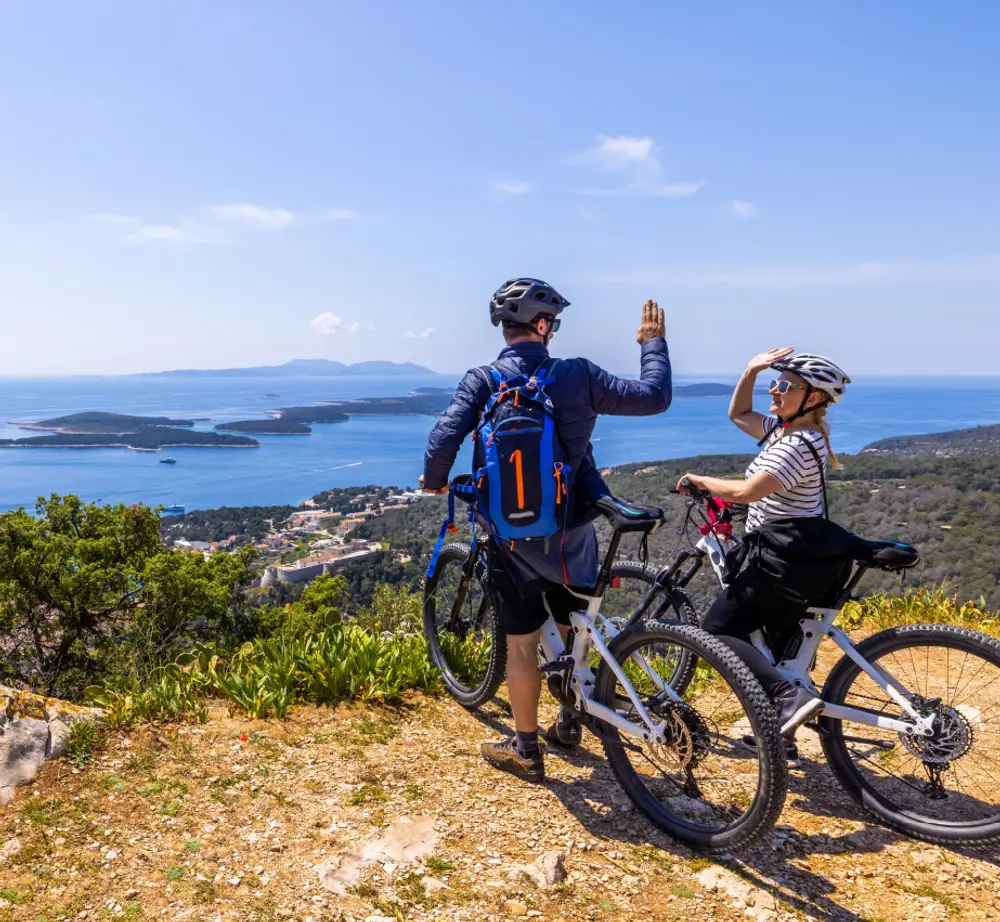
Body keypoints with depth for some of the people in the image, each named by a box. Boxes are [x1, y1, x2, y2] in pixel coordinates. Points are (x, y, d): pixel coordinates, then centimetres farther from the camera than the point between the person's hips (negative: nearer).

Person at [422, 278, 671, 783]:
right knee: (576, 631, 22)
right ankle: (569, 722, 40)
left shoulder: (482, 381, -11)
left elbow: (444, 439, -22)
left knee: (521, 644, 11)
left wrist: (435, 481, -1)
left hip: (514, 536, -1)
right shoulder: (578, 375, -9)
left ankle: (525, 750, 23)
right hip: (573, 532, 2)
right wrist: (653, 343, 13)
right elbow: (654, 397, -4)